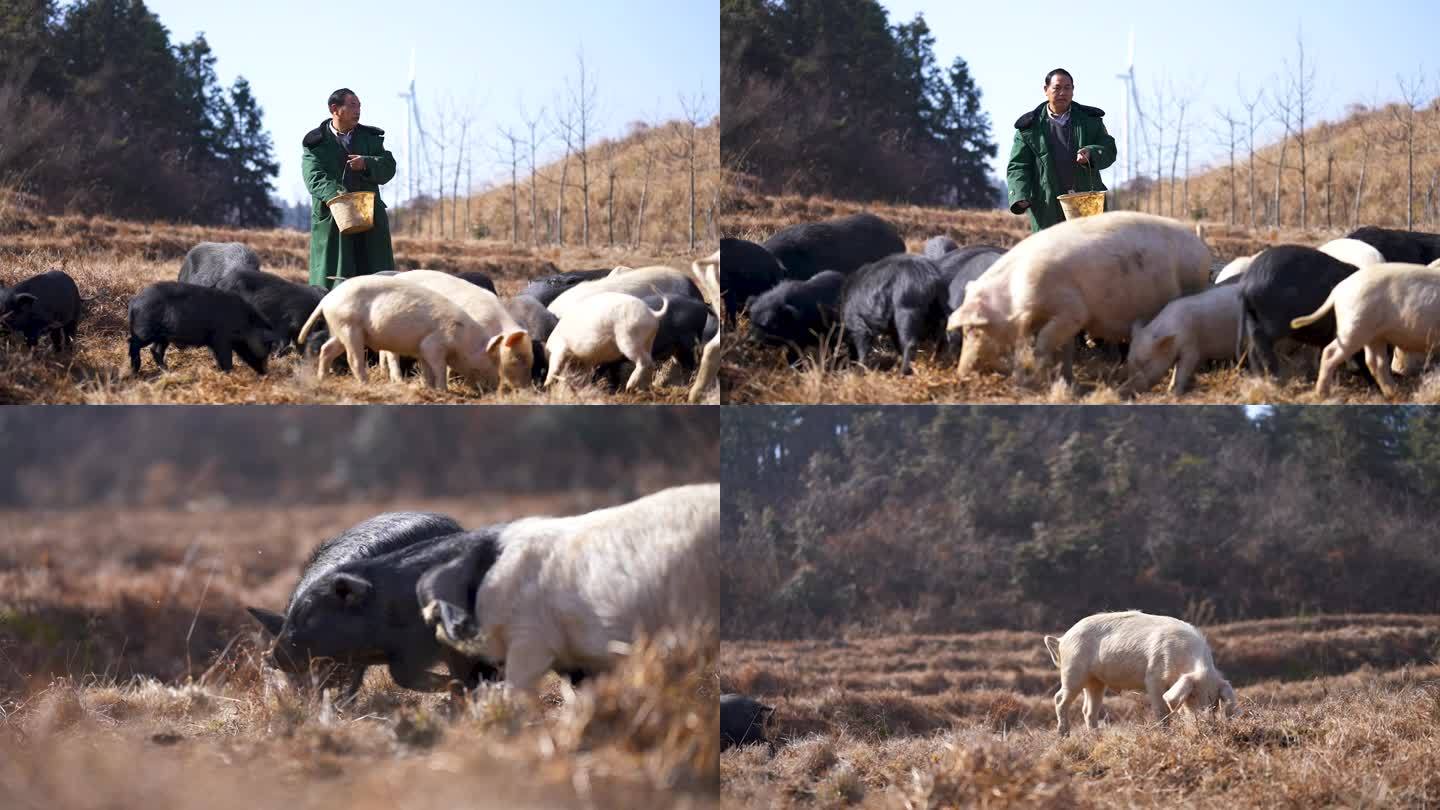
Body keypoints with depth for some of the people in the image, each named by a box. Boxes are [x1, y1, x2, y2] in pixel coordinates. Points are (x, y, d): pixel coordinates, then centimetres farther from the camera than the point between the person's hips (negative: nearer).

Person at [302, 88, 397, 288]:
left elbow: (388, 167, 4)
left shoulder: (371, 137, 15)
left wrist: (366, 164, -17)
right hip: (332, 219, -3)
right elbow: (314, 176, -12)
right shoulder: (317, 142, 3)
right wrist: (333, 196, -31)